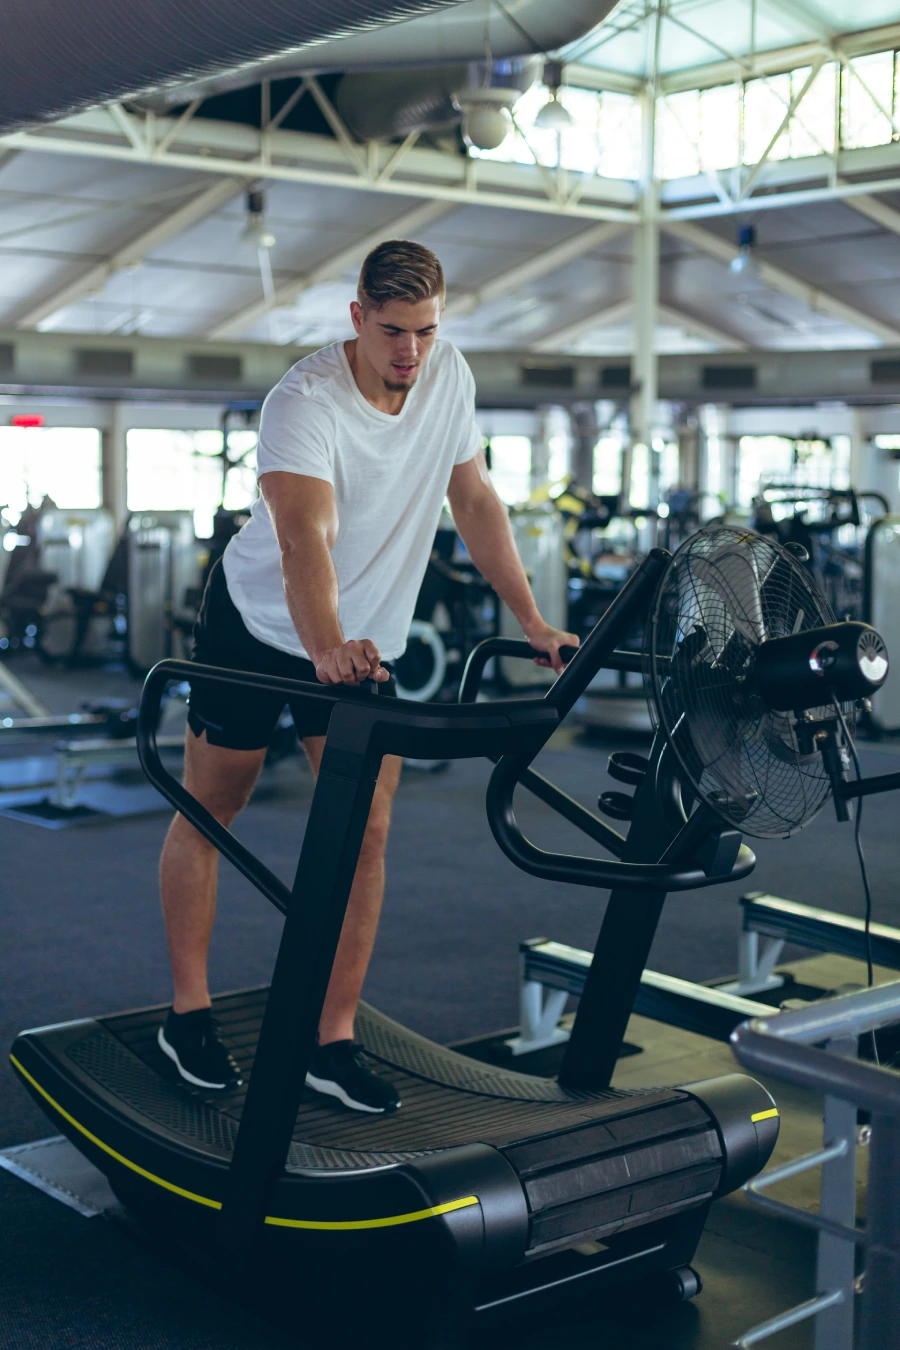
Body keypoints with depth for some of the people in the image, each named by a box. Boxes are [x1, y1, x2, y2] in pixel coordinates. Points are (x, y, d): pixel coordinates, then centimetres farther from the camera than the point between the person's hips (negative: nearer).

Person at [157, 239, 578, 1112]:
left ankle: (333, 1041, 5)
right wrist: (326, 647, -60)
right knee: (208, 813, 7)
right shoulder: (305, 400, -27)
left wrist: (533, 623, -3)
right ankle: (187, 1013, 23)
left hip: (366, 641, 4)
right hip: (255, 624, -4)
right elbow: (304, 539, -42)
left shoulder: (450, 377, -8)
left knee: (367, 833, -4)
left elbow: (474, 499, 1)